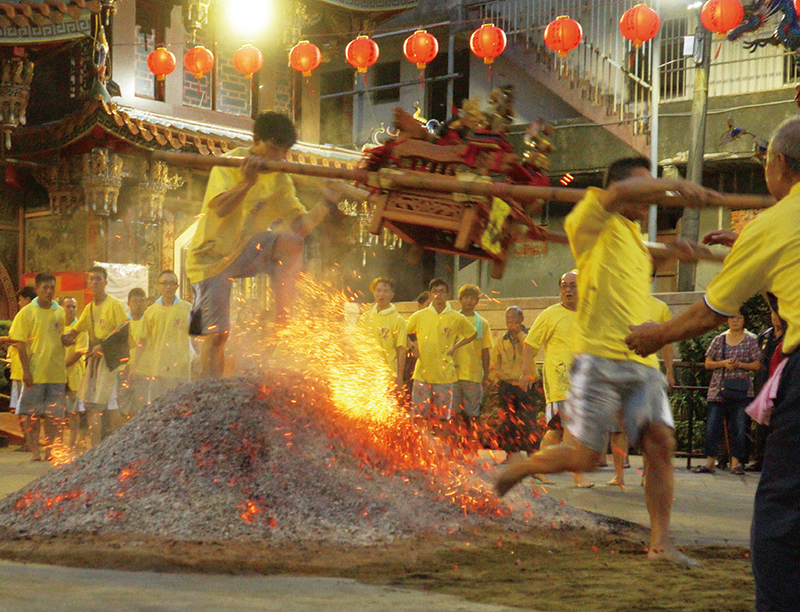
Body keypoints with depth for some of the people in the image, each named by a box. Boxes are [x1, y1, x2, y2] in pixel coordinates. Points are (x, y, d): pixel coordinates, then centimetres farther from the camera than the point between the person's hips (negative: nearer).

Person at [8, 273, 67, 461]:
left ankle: (49, 450, 11)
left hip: (57, 372, 3)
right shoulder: (27, 312, -2)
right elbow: (20, 343, -5)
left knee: (53, 414, 4)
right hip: (35, 373, -3)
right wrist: (26, 370, -12)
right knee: (33, 413, 0)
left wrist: (64, 365, 8)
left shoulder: (60, 312, 9)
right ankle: (34, 450, 6)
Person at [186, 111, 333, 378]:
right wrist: (247, 182, -44)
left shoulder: (280, 179, 3)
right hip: (211, 257, -4)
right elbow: (221, 209, -29)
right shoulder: (230, 163, -14)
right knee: (217, 334, -10)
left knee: (291, 241, -25)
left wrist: (325, 204, -17)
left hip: (243, 251, 4)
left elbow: (301, 226, -1)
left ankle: (282, 322, -25)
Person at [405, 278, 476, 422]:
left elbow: (473, 334, 18)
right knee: (419, 416, -1)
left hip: (444, 374, 0)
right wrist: (414, 346, 5)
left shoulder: (457, 318, 2)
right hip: (422, 374, 0)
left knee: (442, 418, 2)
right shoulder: (419, 316, 4)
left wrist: (455, 347, 9)